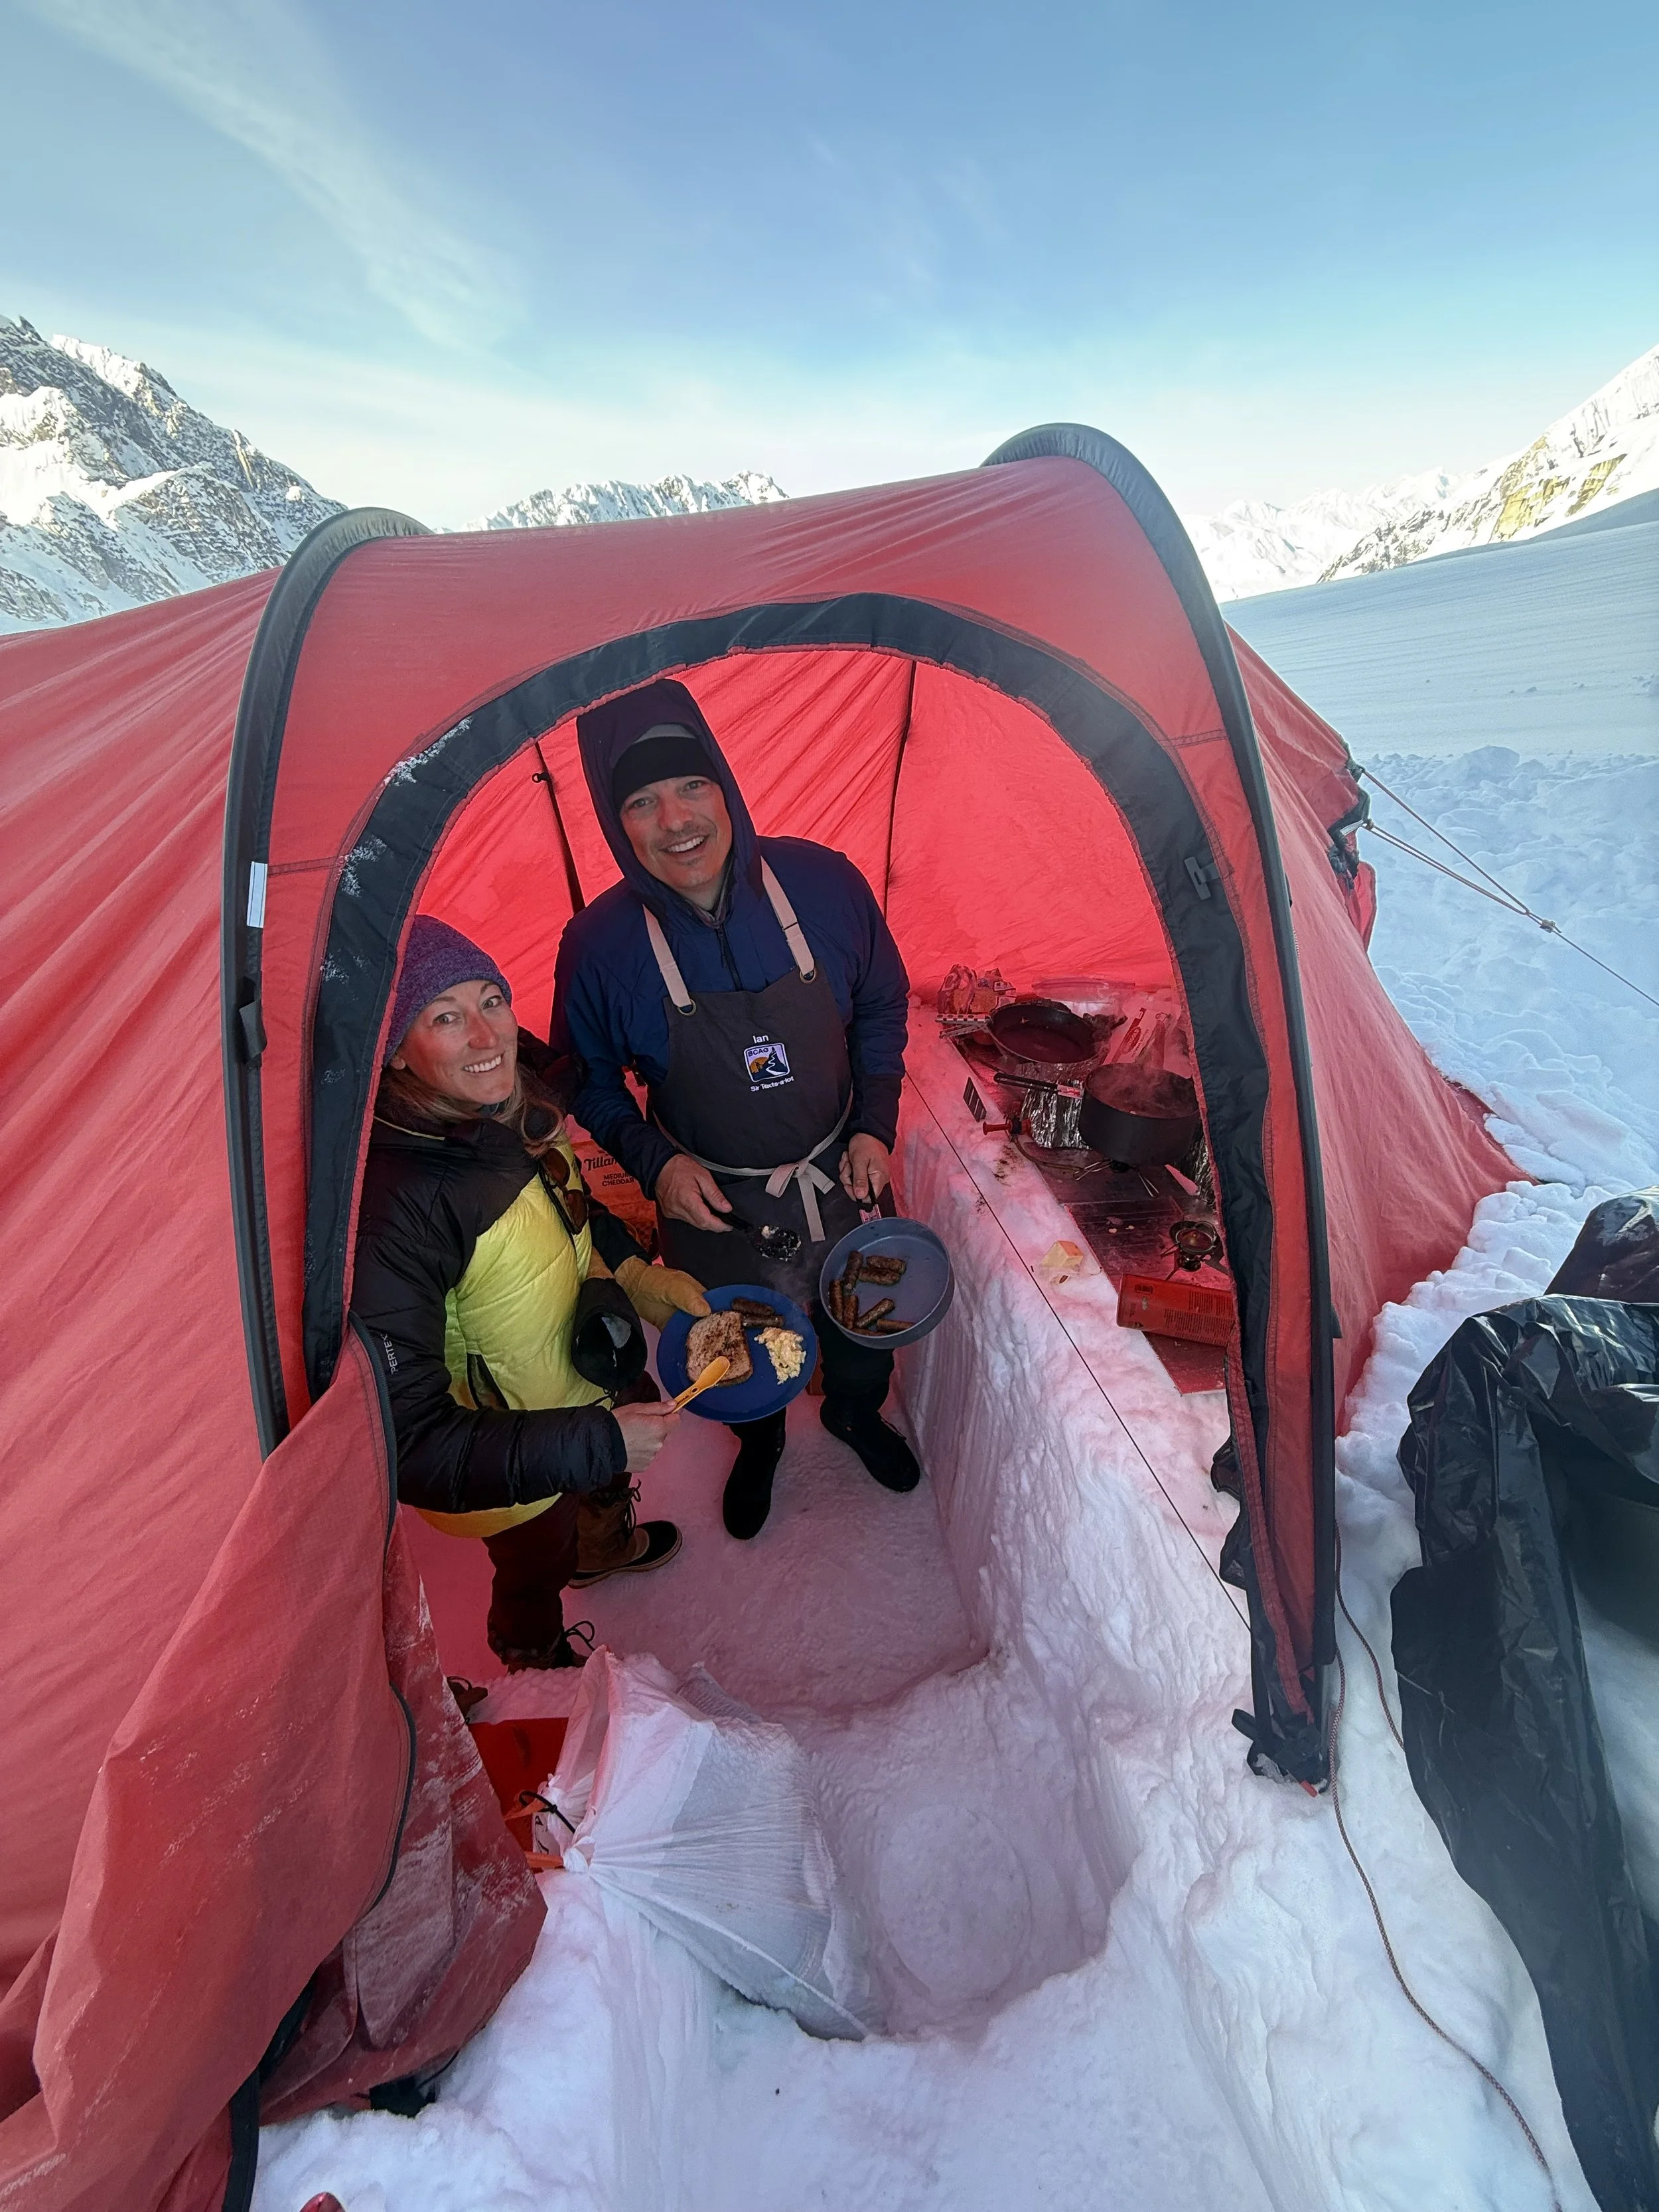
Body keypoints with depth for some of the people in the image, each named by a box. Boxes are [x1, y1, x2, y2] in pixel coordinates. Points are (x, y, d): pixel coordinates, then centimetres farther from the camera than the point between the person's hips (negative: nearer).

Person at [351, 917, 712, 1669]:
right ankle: (539, 1664, 63)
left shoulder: (516, 1099, -17)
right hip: (513, 1473, -5)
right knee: (536, 1567, 27)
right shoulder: (387, 1208, -41)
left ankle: (602, 1546, 72)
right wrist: (597, 1442, -35)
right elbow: (410, 1445, -35)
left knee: (611, 1488, 36)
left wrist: (633, 1271, -8)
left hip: (595, 1380, 6)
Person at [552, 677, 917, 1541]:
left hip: (838, 1175, 2)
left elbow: (881, 1007, -1)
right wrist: (654, 1162, -19)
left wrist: (876, 1125, -8)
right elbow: (591, 1082, -4)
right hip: (710, 1202, -1)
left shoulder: (822, 883, -19)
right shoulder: (600, 944, -22)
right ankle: (757, 1445, 61)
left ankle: (857, 1415, 64)